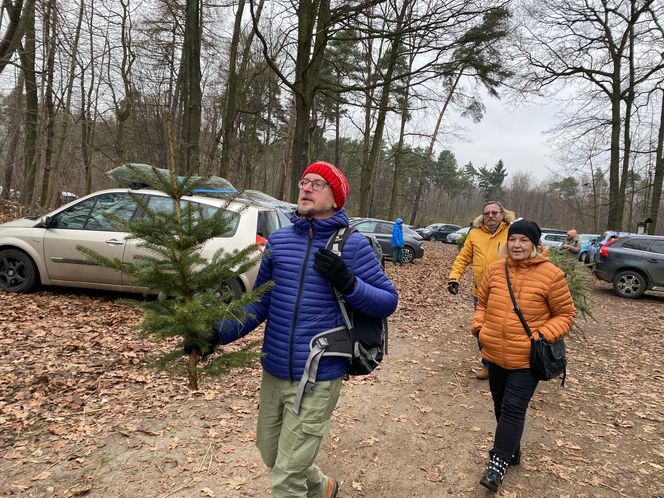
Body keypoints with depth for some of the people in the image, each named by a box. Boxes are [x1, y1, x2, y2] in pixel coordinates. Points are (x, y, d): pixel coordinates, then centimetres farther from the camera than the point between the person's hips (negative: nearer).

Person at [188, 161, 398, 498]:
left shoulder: (352, 245, -9)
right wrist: (219, 332, -8)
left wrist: (348, 284, -23)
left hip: (318, 380, -5)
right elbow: (260, 303, 7)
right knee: (270, 454, 25)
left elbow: (388, 301, -6)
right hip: (273, 373, 6)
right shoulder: (279, 240, 3)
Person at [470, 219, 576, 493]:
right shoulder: (495, 269, 0)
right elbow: (483, 303, 13)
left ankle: (498, 463, 10)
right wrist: (478, 327, -1)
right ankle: (510, 450, 39)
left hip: (527, 358, -5)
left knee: (513, 409, -2)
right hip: (495, 353, 5)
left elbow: (566, 314, -4)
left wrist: (543, 336, -17)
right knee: (501, 405, 18)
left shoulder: (551, 275, -12)